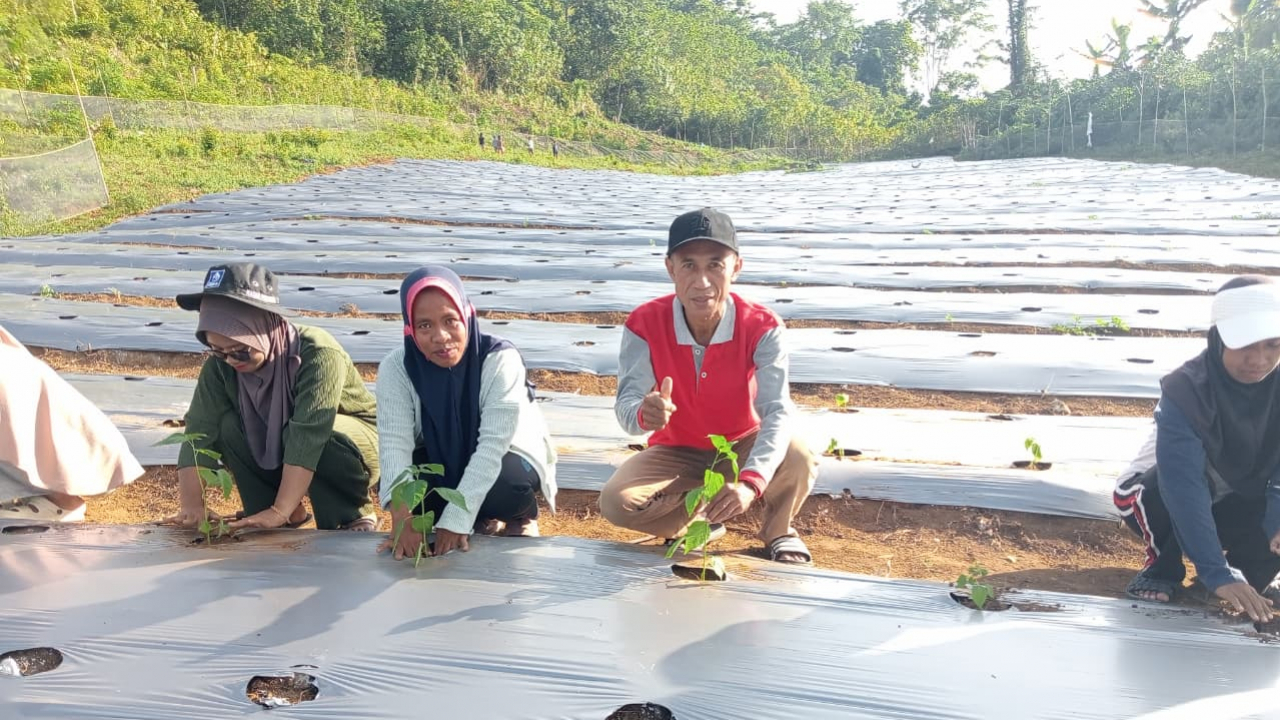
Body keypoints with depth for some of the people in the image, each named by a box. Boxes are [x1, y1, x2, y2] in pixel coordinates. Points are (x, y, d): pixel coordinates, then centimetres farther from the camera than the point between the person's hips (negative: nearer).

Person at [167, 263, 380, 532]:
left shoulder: (318, 353, -32)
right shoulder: (220, 365, -17)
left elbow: (308, 437, -39)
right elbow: (199, 430, -21)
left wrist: (279, 511, -43)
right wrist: (192, 507, -32)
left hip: (355, 444, -5)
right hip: (276, 455, 5)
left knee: (312, 437, -35)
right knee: (227, 427, -20)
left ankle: (355, 516, -10)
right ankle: (291, 515, -4)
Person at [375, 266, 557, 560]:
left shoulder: (500, 359, -30)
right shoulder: (396, 367, -22)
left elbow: (493, 445, -34)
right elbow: (395, 442, -32)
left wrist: (456, 519, -42)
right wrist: (401, 517, -48)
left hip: (505, 457, -3)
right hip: (439, 458, 3)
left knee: (503, 487, -37)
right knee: (388, 481, -27)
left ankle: (521, 515, 2)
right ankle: (483, 521, -1)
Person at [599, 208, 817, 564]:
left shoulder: (763, 328, -25)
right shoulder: (644, 324, -22)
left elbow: (777, 411, -33)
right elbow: (626, 404, -28)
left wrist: (750, 482, -51)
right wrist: (644, 414, -57)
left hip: (743, 447, -1)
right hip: (676, 452, 1)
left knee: (799, 461, -33)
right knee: (615, 502, -26)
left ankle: (778, 531, 4)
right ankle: (699, 520, 5)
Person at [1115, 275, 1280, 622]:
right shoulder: (1185, 390, -32)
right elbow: (1183, 485, -41)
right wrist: (1216, 574, -48)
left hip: (1245, 505, 3)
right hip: (1174, 505, -3)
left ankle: (1249, 568, 6)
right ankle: (1163, 567, -7)